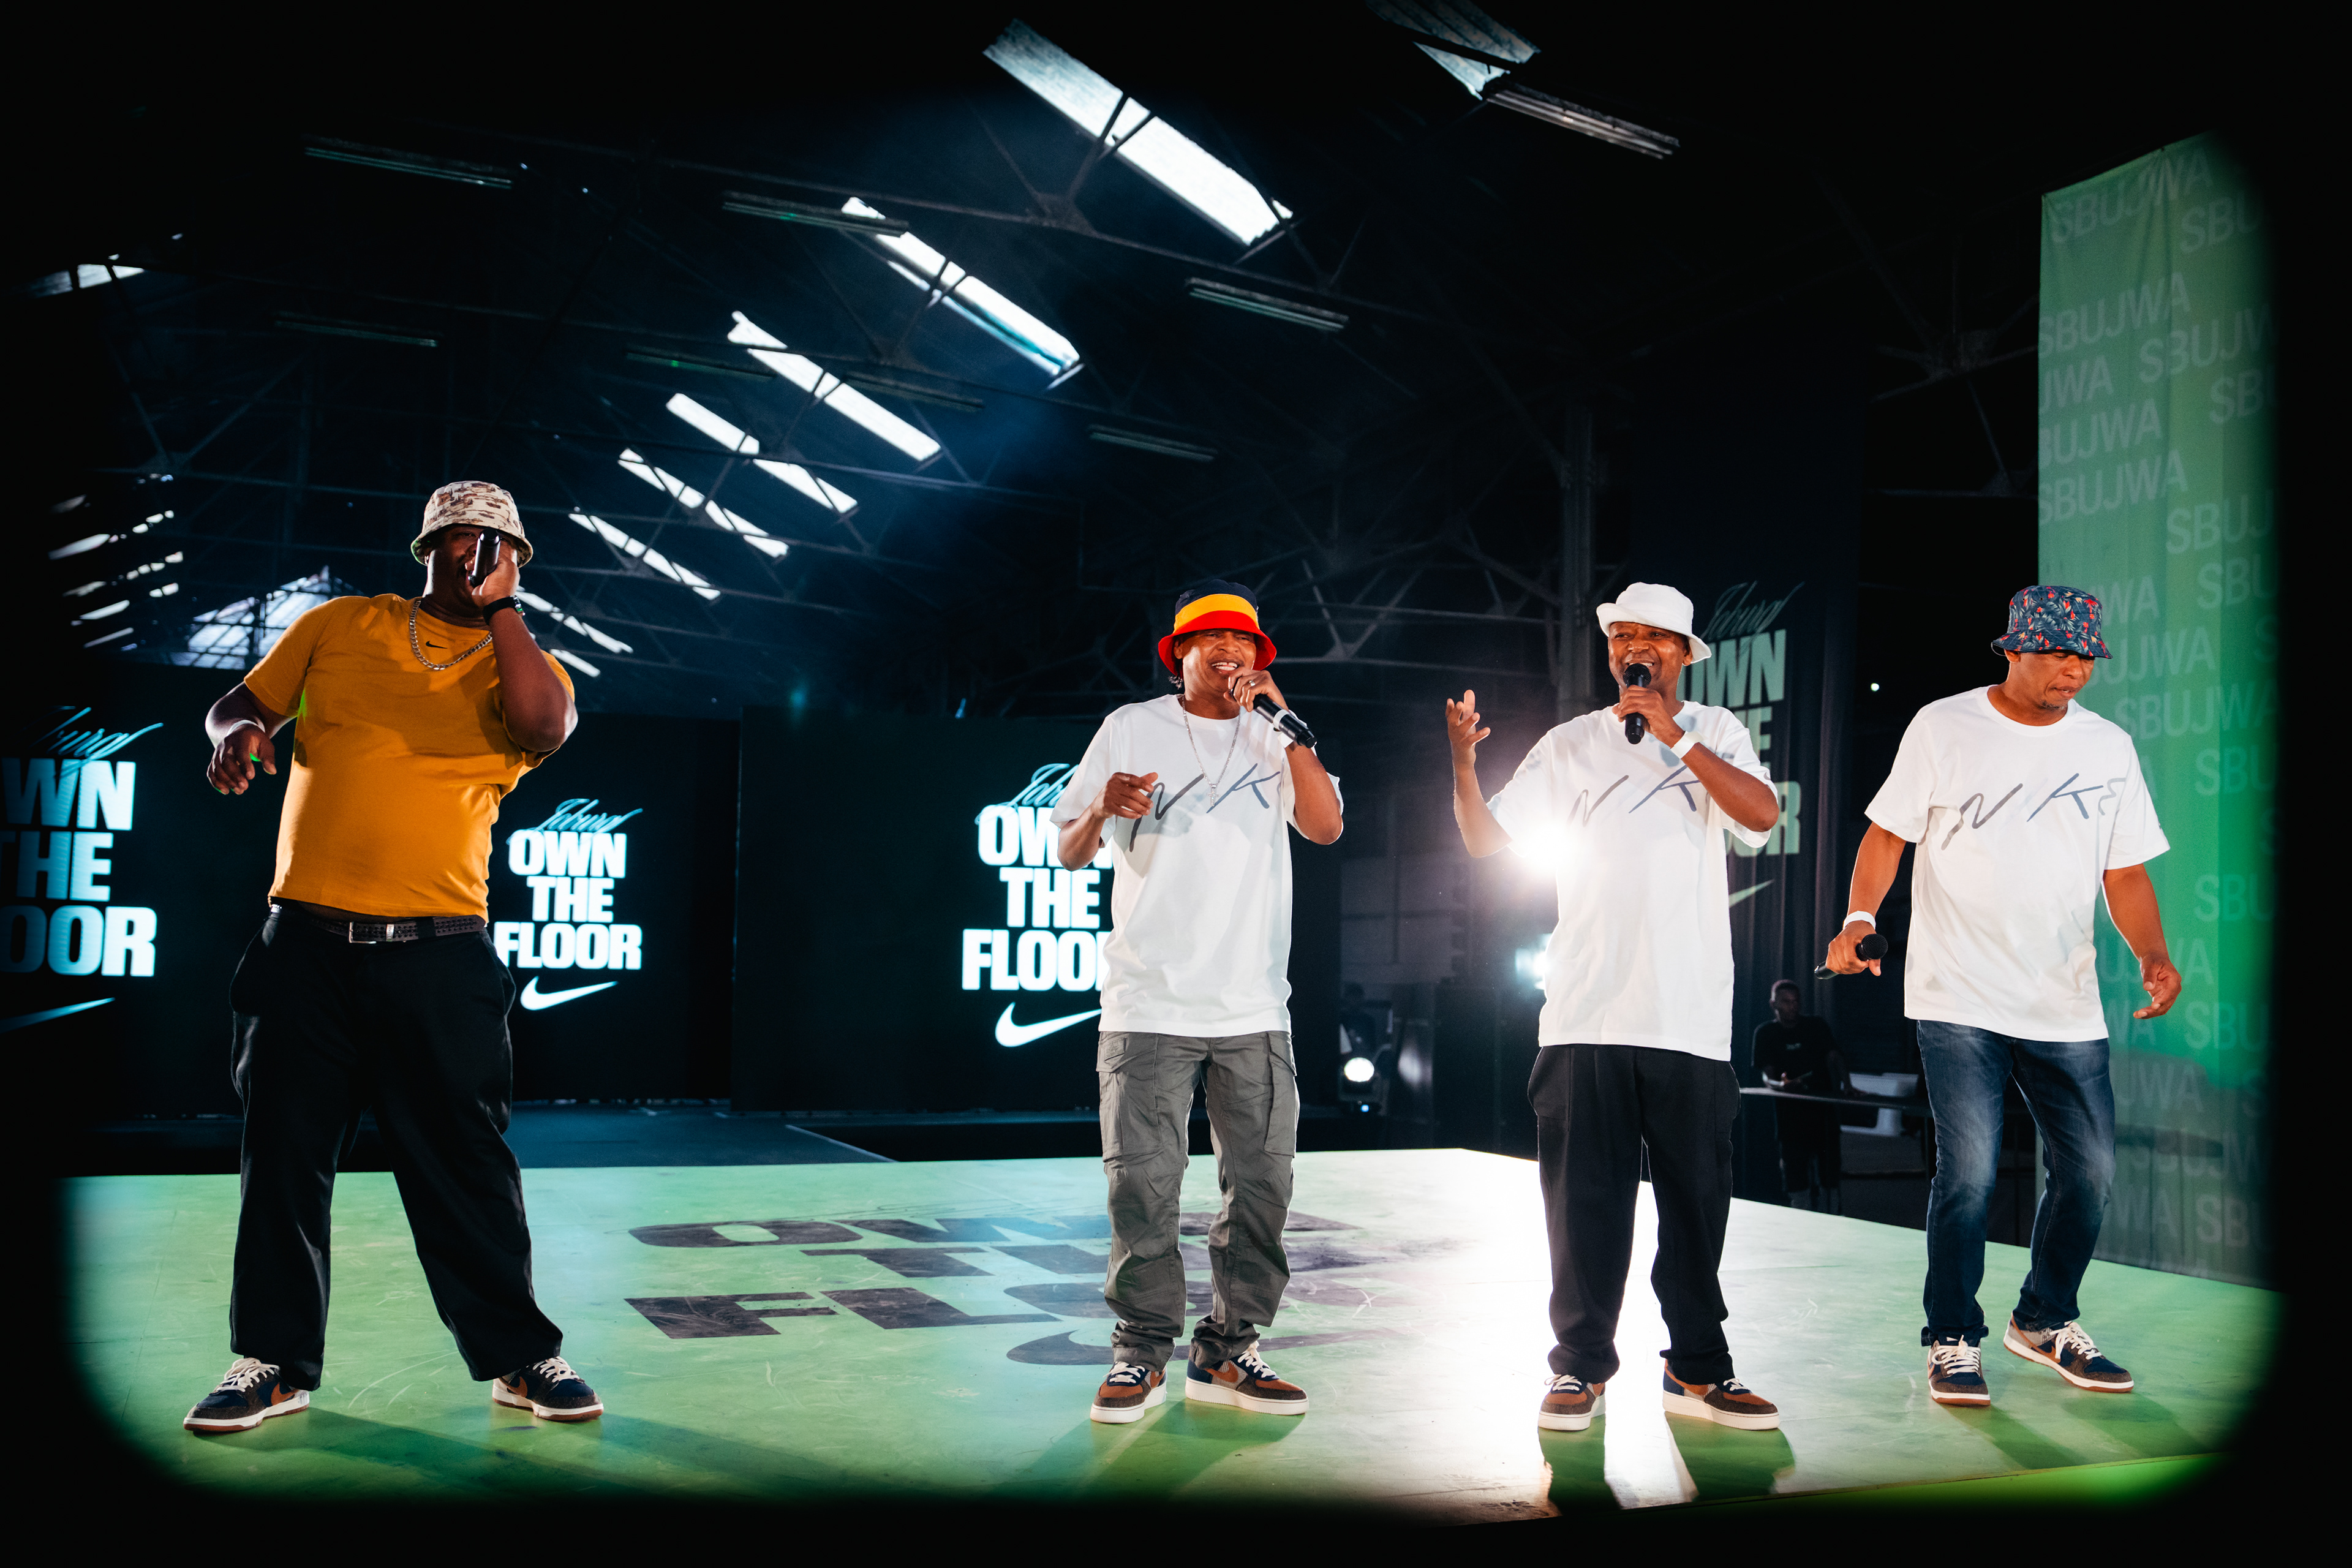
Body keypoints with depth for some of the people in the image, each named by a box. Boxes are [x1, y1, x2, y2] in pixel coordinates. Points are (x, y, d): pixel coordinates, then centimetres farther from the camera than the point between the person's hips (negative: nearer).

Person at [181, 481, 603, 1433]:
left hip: (440, 953, -2)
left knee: (466, 1159, 1)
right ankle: (275, 1362, 20)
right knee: (284, 1155, 7)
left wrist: (500, 607, -6)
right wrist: (238, 729, -5)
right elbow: (243, 701, 19)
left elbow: (545, 728, -15)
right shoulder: (341, 625, 13)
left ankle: (519, 1356, 12)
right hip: (306, 941, 2)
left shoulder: (523, 665, 8)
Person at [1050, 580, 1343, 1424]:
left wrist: (1284, 720, -6)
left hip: (1255, 1006, 2)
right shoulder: (1131, 729, 8)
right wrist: (1103, 809, -15)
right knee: (1142, 1182, -5)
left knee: (1261, 1182, 2)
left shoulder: (1275, 741, 13)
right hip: (1149, 1002, -2)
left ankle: (1227, 1352, 13)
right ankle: (1143, 1353, 9)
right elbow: (1068, 852, 7)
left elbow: (1326, 826, -4)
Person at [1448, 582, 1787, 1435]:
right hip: (1586, 1013, 0)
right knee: (1585, 1199, 2)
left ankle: (1697, 1371, 17)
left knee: (1696, 1196, 5)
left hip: (1692, 1016, 0)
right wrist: (1464, 764, -12)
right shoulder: (1571, 746, 10)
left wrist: (1676, 738, -14)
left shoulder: (1713, 732, 9)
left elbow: (1762, 815, -9)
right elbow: (1486, 837, 6)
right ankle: (1582, 1366, 13)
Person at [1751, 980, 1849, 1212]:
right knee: (1794, 1164, -3)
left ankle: (1833, 1216, 7)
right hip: (1789, 1110, -1)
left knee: (1828, 1162, -1)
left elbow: (1834, 1057, -2)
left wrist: (1845, 1083, -21)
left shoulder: (1817, 1026, 7)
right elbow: (1766, 1074, -3)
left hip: (1824, 1104, 1)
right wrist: (1780, 1084, -27)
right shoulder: (1765, 1033, 3)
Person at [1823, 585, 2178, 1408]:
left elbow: (2125, 874, 9)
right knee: (1968, 1170, -8)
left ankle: (2045, 1321, 29)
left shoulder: (2108, 747, 8)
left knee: (2089, 1168, 6)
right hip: (1959, 999, -4)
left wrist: (2153, 956, -8)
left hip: (2066, 1004, 4)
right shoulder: (1942, 728, -1)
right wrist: (1859, 917, -17)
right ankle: (1953, 1341, 9)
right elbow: (1888, 833, 0)